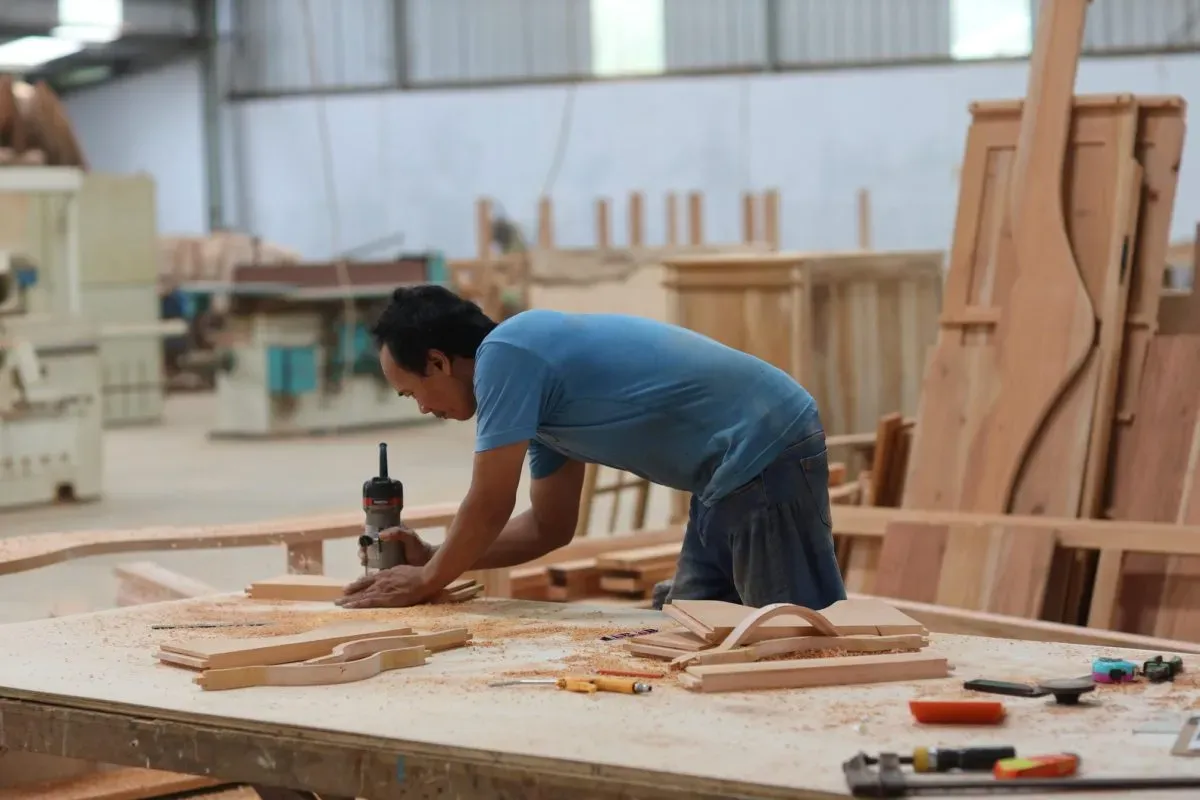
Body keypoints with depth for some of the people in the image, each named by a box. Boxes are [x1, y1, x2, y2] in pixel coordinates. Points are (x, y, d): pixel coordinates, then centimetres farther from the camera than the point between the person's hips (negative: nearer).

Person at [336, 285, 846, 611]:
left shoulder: (504, 355, -13)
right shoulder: (534, 367, 16)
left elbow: (489, 508, -9)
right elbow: (550, 526, 22)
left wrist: (428, 580, 6)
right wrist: (432, 560, 17)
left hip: (766, 456, -10)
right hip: (733, 473, 10)